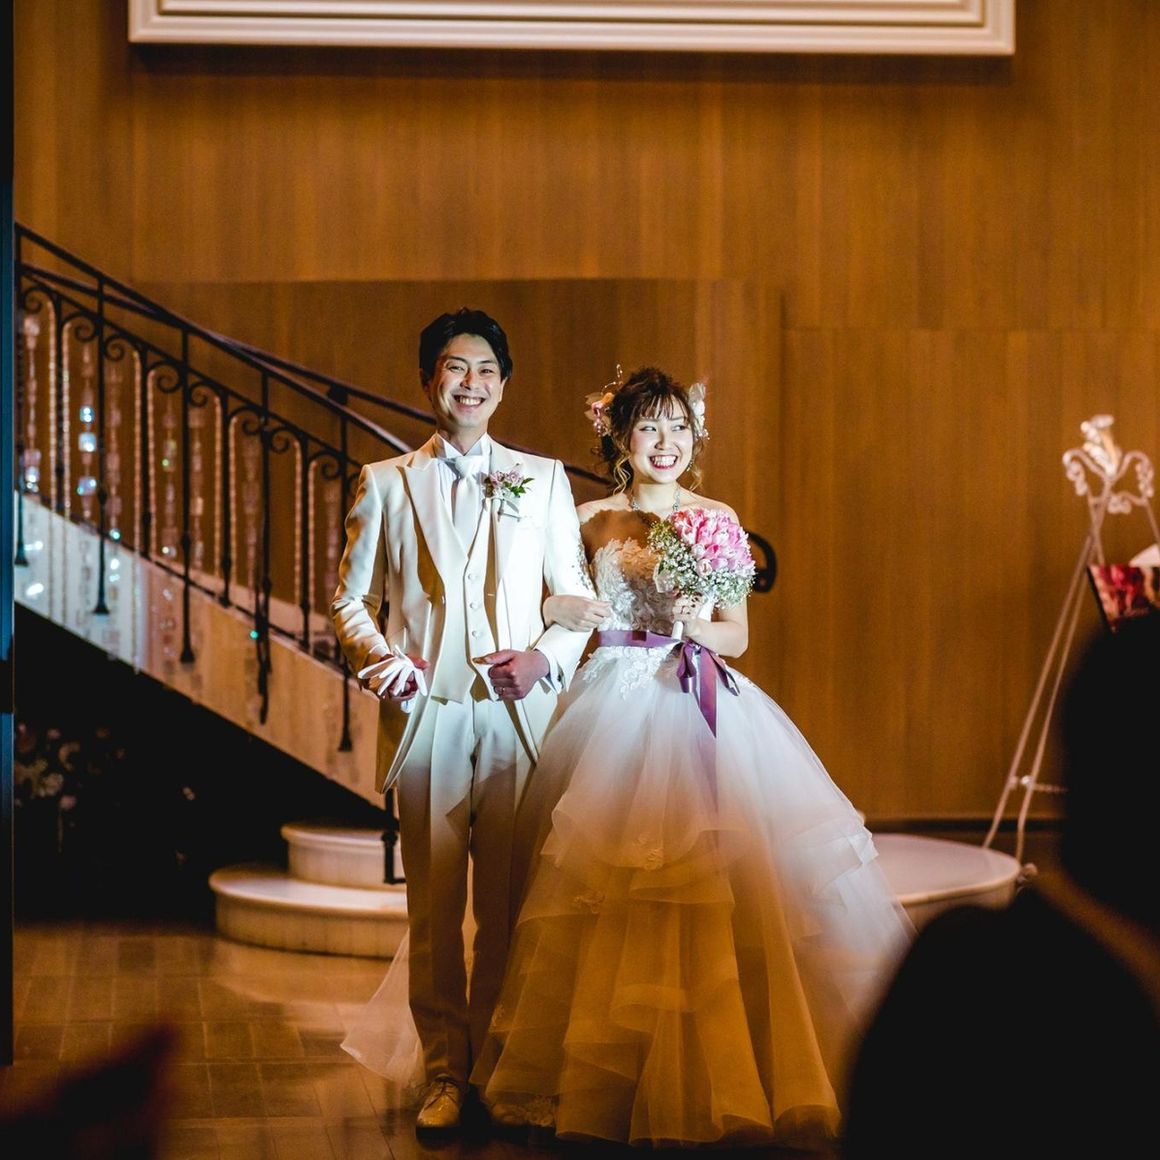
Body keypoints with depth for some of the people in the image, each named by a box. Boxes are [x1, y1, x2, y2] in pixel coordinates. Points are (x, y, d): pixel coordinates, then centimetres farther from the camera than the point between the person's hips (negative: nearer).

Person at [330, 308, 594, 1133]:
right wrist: (380, 656, -9)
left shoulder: (542, 479, 11)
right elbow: (352, 598, 11)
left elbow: (575, 595, 10)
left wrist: (544, 656, -9)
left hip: (518, 715, 0)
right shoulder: (386, 483, 10)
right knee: (434, 905, 2)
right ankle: (445, 1073, 11)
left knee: (509, 905, 2)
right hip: (428, 715, 0)